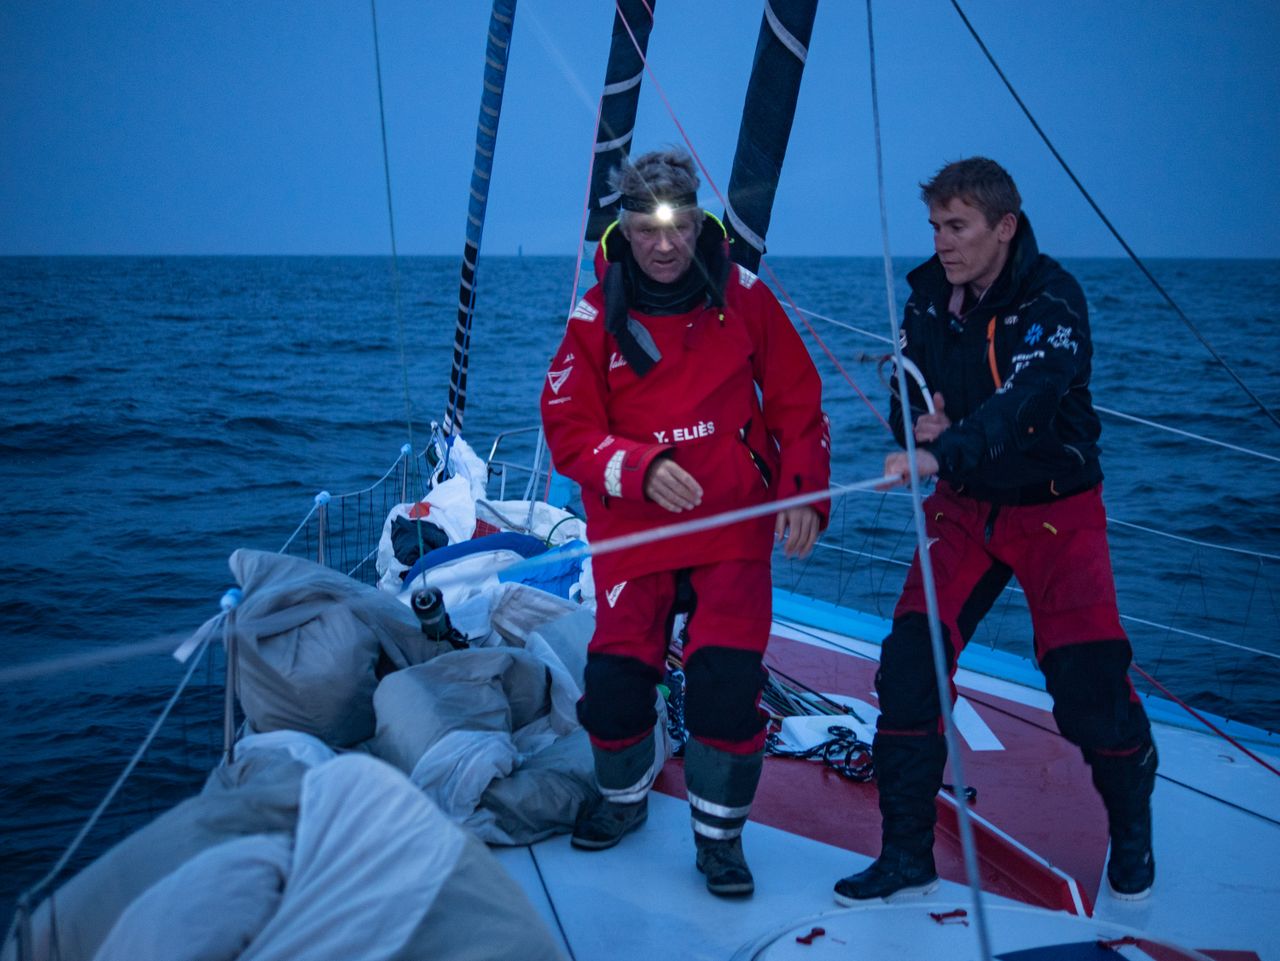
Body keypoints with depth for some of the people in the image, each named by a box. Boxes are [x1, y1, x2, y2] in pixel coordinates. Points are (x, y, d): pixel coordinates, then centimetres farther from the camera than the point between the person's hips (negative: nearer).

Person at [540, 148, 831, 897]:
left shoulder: (743, 296, -4)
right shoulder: (597, 317, -7)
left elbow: (797, 402, 4)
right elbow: (569, 431, -7)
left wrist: (804, 491, -8)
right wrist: (642, 469, -24)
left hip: (734, 528, 0)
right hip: (633, 532, 1)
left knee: (727, 682, -12)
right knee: (616, 680, 0)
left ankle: (720, 833, 11)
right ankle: (625, 797, 33)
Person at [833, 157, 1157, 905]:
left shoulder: (1051, 298, -19)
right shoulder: (929, 296, -1)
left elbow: (1022, 401, -36)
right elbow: (912, 396, 10)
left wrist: (944, 453, -51)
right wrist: (917, 421, -15)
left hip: (1055, 507, -4)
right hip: (965, 507, 5)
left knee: (1089, 680, -10)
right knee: (908, 665, -9)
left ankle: (1133, 835, 20)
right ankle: (907, 857, 3)